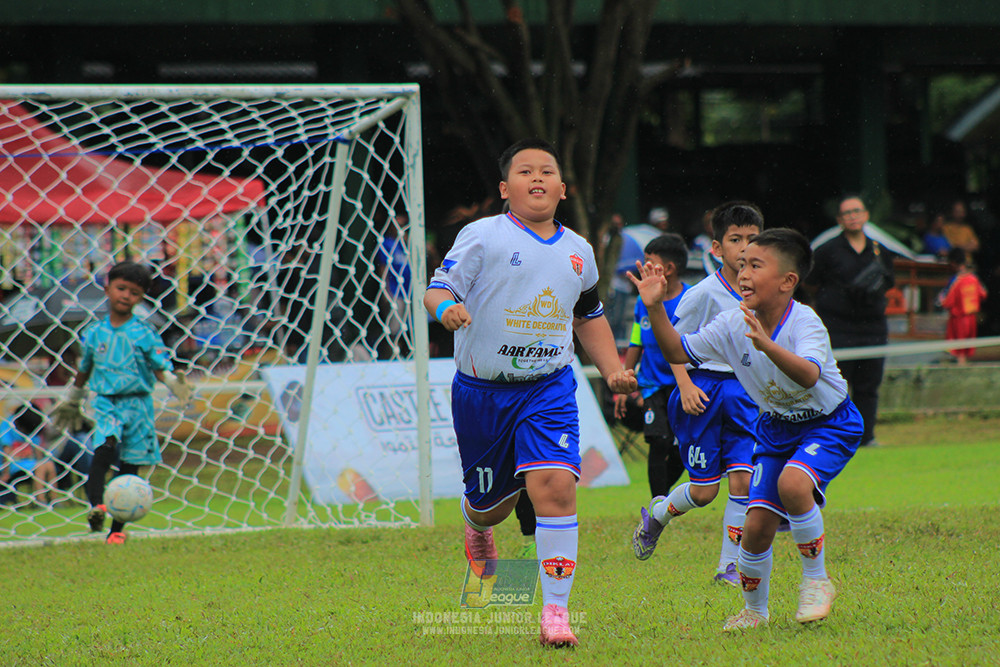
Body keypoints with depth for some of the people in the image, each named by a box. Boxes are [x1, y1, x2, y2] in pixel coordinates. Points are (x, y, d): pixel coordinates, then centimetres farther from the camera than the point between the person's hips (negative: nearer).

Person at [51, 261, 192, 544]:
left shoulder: (144, 334, -1)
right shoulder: (94, 333, 5)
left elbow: (161, 368, -2)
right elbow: (84, 369, 20)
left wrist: (173, 382, -24)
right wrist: (72, 401, 31)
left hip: (137, 404, 0)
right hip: (106, 403, 0)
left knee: (129, 467, 2)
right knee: (105, 446, -28)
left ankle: (117, 529, 11)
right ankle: (96, 505, -41)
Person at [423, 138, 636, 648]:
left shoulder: (578, 251, 9)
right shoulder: (484, 237, -7)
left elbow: (589, 317, 24)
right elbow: (438, 288, -12)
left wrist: (612, 369, 14)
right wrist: (446, 308, -35)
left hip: (548, 389, 2)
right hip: (481, 390, -2)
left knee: (556, 484, -20)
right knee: (490, 503, 10)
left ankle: (556, 611, -15)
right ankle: (477, 529, 52)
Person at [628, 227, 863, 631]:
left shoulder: (804, 323, -28)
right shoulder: (732, 325, -10)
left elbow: (808, 374, -47)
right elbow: (678, 352, -3)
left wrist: (767, 345, -64)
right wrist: (655, 309, -18)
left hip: (829, 423, -5)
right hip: (776, 426, 5)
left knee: (792, 482, -33)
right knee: (757, 524, -5)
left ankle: (816, 581, -12)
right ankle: (754, 609, 21)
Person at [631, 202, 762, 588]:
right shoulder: (705, 293, -11)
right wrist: (686, 387, -17)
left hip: (744, 393, 4)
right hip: (705, 389, -4)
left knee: (742, 479, -9)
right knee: (705, 490, 0)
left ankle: (729, 567, 1)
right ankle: (656, 515, 31)